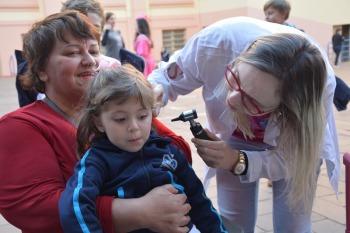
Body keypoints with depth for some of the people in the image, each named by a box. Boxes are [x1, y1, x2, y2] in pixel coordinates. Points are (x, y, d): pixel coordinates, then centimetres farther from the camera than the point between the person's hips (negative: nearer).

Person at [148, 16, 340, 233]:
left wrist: (238, 162, -40)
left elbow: (297, 158, -25)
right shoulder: (217, 41, -38)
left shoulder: (321, 85, -38)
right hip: (234, 140, 1)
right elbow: (171, 78, -18)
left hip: (292, 146, -1)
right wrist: (155, 90, -40)